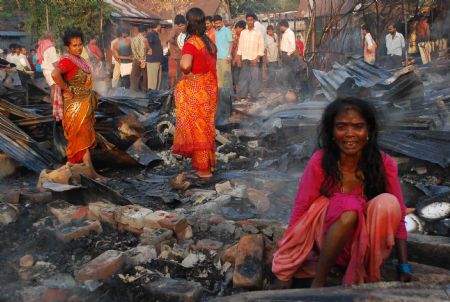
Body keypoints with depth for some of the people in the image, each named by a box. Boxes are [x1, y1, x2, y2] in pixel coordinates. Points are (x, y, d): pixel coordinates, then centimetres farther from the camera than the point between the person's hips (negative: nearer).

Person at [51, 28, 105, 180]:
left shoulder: (79, 59, 10)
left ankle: (71, 164, 28)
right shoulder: (67, 60, -18)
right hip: (75, 106, -9)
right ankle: (91, 172, -5)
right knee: (83, 136, -7)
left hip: (84, 104, 9)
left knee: (77, 136, 16)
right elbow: (55, 74, -36)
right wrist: (67, 90, -26)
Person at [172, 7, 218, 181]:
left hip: (195, 91, -7)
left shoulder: (191, 43, -17)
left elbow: (185, 64, -33)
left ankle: (203, 170, 10)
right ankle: (208, 164, 28)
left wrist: (186, 71, -13)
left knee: (196, 128, 3)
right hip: (209, 88, 7)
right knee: (205, 127, 17)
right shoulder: (209, 42, 7)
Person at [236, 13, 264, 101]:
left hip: (254, 59, -2)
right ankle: (241, 95, 10)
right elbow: (240, 46, 10)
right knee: (243, 77, 5)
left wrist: (256, 58, -11)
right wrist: (239, 58, 3)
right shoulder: (243, 32, 9)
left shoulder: (258, 33, 1)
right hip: (244, 59, 3)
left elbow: (261, 47, -1)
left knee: (254, 78, -3)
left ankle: (253, 95, 3)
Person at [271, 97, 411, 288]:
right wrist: (285, 274, -17)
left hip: (369, 245, 2)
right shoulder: (320, 161, -16)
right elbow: (300, 212, -15)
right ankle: (319, 283, -18)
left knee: (387, 203, -28)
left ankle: (364, 276, -13)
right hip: (331, 242, -1)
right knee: (349, 207, -34)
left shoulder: (384, 164, -12)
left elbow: (398, 215, -7)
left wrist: (404, 267, -13)